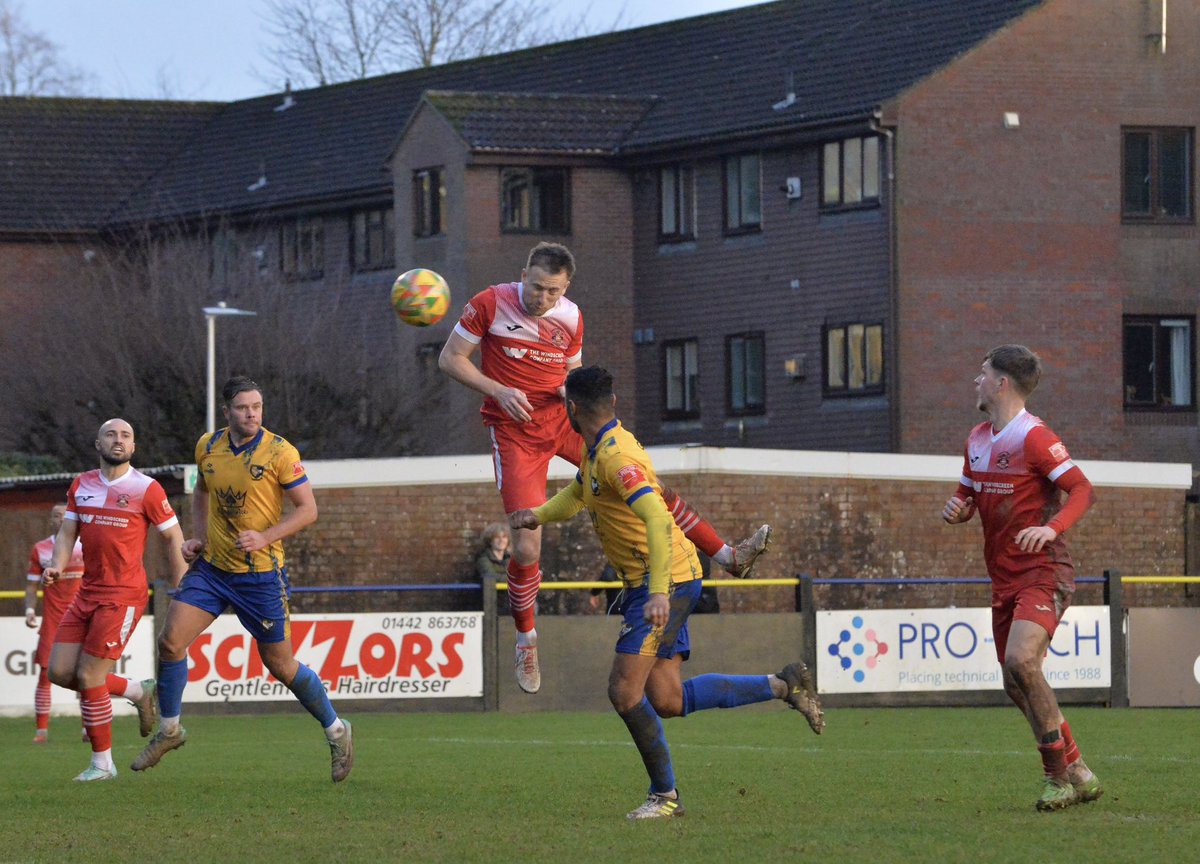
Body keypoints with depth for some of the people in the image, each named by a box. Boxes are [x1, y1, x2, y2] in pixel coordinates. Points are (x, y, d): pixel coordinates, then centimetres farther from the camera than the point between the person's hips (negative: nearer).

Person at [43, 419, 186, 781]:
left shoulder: (146, 489, -6)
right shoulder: (81, 486, 10)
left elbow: (174, 538, -2)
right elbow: (67, 533, 13)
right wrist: (57, 566, -8)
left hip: (124, 595, -7)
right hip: (87, 592, 7)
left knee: (88, 677, -10)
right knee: (60, 672, 1)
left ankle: (102, 763, 5)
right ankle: (139, 692, 23)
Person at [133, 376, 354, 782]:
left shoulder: (279, 452, -13)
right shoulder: (208, 446, 2)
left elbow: (308, 509, -10)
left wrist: (265, 538, -22)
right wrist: (198, 537, 9)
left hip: (261, 574, -4)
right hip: (211, 566, 4)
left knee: (280, 664, 2)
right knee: (170, 640, -9)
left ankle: (336, 731, 23)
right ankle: (169, 729, 9)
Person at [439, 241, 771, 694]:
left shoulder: (570, 317, 1)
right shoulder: (490, 304, -12)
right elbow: (450, 359, -7)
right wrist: (498, 391, -21)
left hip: (563, 419, 4)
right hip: (515, 431, -4)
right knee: (526, 548, -11)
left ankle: (729, 556, 15)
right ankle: (526, 640, 12)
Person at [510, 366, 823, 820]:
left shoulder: (616, 456, -21)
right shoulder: (597, 451, 12)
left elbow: (657, 519, -32)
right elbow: (576, 495, 32)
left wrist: (659, 593, -39)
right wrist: (538, 515, 11)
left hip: (667, 581, -10)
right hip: (648, 583, 10)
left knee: (624, 690, -12)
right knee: (666, 702, 5)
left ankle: (665, 794, -1)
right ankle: (782, 685, 13)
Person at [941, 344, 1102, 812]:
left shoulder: (1034, 437, -13)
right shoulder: (977, 440, 12)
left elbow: (1082, 489, -15)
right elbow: (969, 494, 25)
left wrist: (1052, 528, -31)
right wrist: (957, 508, 1)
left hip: (1042, 572, -9)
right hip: (1005, 578, 9)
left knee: (1020, 660, -26)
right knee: (1018, 685, 8)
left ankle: (1056, 772, -16)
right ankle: (1077, 774, 20)